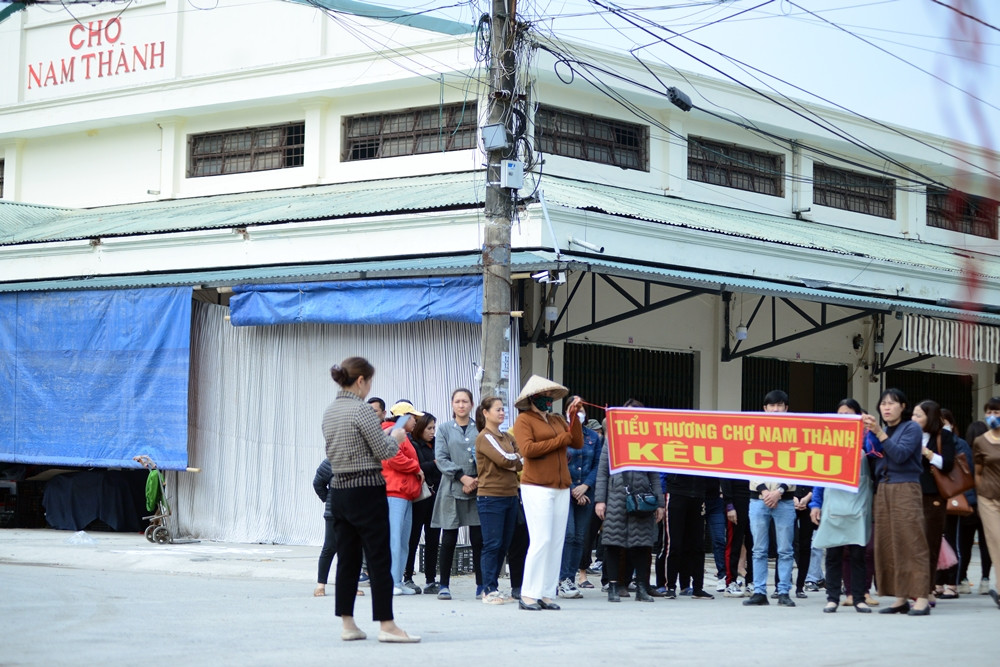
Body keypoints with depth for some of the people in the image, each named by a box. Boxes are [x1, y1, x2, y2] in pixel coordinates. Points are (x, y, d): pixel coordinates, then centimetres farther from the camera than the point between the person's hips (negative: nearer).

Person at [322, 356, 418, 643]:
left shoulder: (329, 412, 10)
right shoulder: (361, 410, -14)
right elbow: (384, 452, -12)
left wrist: (381, 436, 20)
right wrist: (395, 437, 7)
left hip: (339, 491, 8)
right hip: (366, 491, -8)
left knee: (347, 559, 10)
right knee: (379, 559, -2)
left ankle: (347, 624, 12)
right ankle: (386, 625, 0)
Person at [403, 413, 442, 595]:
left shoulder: (435, 445, 15)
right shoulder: (412, 445, -3)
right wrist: (435, 463, -11)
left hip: (435, 496, 6)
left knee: (433, 539, 4)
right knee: (413, 538, 0)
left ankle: (431, 581, 8)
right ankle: (407, 578, 8)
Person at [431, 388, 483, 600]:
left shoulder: (480, 429, 10)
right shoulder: (444, 429, 7)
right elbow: (441, 458, -2)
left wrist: (477, 480, -9)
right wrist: (463, 477, -12)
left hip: (477, 489, 1)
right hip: (451, 489, -1)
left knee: (478, 539, 0)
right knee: (449, 539, 0)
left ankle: (481, 585, 6)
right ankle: (444, 585, 7)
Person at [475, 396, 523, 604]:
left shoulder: (507, 438, 17)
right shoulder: (484, 437, -6)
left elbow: (522, 464, 9)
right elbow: (504, 460, -17)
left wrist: (510, 462, -10)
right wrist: (517, 457, 2)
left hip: (510, 495, 7)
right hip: (491, 496, -7)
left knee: (504, 544, 7)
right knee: (492, 544, -6)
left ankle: (493, 587, 14)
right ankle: (489, 590, -2)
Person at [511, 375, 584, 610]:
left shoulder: (557, 420, 18)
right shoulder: (524, 420, -1)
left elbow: (577, 443, 8)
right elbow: (528, 449, -15)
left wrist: (574, 416, 3)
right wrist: (559, 440, -8)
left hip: (561, 489, 7)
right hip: (536, 487, -7)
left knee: (557, 542, 3)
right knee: (541, 540, -12)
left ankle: (547, 594, 7)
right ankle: (528, 595, -7)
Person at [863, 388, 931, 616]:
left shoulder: (911, 428, 0)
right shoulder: (883, 430, 18)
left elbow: (900, 455, -14)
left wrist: (879, 433, -18)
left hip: (905, 490, -6)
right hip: (883, 490, 6)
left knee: (911, 543, -10)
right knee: (888, 545, 2)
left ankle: (921, 598, -11)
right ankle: (900, 599, 5)